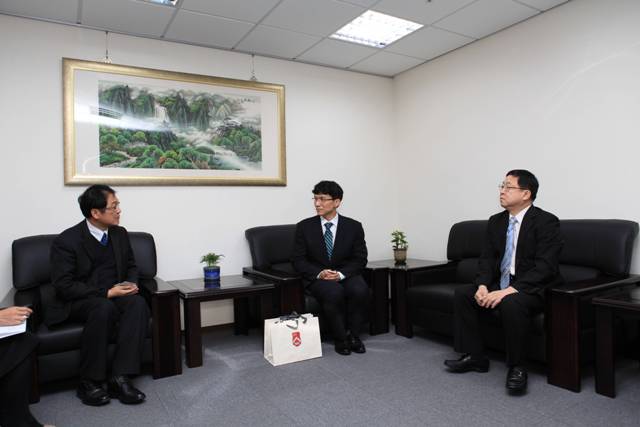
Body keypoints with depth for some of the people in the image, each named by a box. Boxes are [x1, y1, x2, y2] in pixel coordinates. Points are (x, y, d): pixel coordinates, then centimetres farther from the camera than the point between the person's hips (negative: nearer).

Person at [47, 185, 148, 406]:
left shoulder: (120, 234, 5)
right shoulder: (67, 241, -11)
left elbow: (131, 266, 17)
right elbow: (64, 286, -15)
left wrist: (132, 284, -6)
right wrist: (106, 293, -23)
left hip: (114, 295, 4)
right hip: (78, 301, -4)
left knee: (138, 303, -29)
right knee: (104, 308, -37)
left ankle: (119, 378, -28)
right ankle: (89, 382, -21)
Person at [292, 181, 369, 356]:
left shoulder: (354, 226, 0)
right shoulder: (304, 227, -1)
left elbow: (360, 259, 0)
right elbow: (298, 260, -2)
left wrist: (341, 274, -18)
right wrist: (319, 273, -19)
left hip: (346, 275, 2)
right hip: (317, 278, -1)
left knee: (360, 290, -31)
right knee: (334, 292, -34)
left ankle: (353, 335, -8)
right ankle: (340, 338, -12)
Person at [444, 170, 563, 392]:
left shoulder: (546, 222, -14)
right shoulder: (496, 221, 7)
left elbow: (545, 267, -22)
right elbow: (487, 259, 5)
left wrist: (509, 290, -31)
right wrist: (482, 285, -15)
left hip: (535, 288, -7)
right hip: (501, 283, 7)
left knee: (511, 303, -36)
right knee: (463, 293, -9)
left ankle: (516, 367, -14)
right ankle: (474, 357, 2)